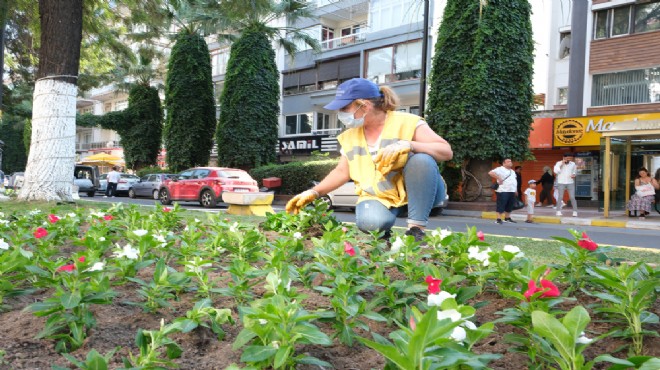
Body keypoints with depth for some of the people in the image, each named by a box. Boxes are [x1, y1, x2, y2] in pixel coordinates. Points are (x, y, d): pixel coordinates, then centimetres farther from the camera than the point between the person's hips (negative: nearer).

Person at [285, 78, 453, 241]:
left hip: (416, 191, -1)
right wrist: (313, 192, 2)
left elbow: (446, 151, -17)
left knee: (422, 159, -33)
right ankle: (384, 233, 4)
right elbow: (342, 172, 13)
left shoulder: (407, 122, -11)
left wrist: (408, 145, -33)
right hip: (379, 197, 2)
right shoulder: (350, 136, 7)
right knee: (370, 223, -34)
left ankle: (417, 228, -24)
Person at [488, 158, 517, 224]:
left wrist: (515, 190, 19)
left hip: (512, 191, 8)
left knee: (510, 206, 12)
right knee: (501, 205, -8)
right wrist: (499, 178, -19)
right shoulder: (500, 169, -6)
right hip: (503, 191, -8)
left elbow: (514, 180, 31)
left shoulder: (512, 171, 22)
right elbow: (491, 173, -19)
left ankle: (507, 218, 23)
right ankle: (499, 219, -6)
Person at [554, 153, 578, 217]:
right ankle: (558, 211, 2)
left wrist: (574, 175, -3)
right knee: (560, 197, -4)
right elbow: (556, 171, -16)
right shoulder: (559, 163, -3)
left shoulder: (573, 164, 4)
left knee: (572, 197, -5)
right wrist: (561, 164, -20)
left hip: (570, 183, 1)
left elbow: (574, 171, 19)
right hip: (561, 183, -1)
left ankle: (575, 212, -2)